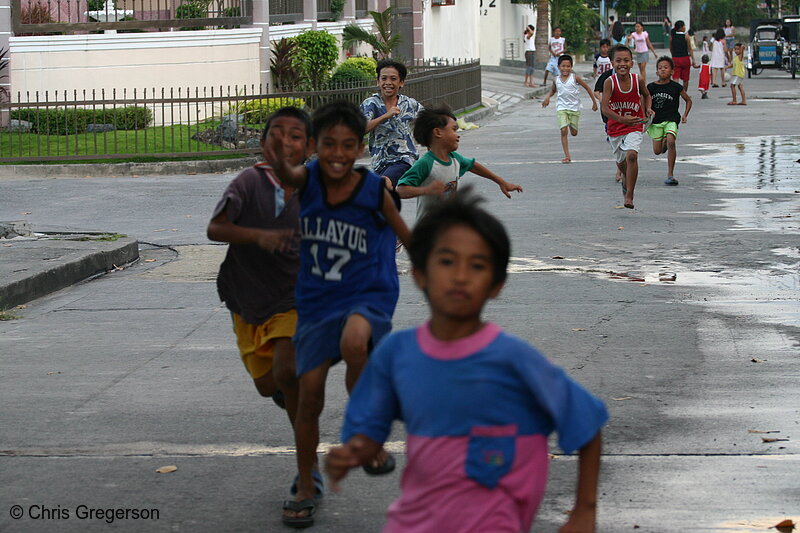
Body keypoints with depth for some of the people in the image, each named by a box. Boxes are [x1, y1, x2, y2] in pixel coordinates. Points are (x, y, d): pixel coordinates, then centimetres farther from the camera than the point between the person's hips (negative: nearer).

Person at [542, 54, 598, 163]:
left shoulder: (575, 78, -6)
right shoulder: (556, 80, 2)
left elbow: (587, 87, 2)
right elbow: (553, 90, 24)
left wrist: (594, 102, 4)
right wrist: (547, 97, 2)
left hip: (574, 108, -1)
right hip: (561, 108, 1)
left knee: (574, 133, 6)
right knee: (563, 131, -12)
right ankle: (567, 156, -9)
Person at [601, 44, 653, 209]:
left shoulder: (638, 80, -11)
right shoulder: (610, 82, -17)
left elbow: (646, 95, 12)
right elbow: (604, 108, -26)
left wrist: (647, 109, -7)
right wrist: (622, 119, -39)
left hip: (635, 127, -1)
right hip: (615, 128, 1)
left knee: (631, 155, -25)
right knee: (621, 162, 18)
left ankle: (629, 195, -19)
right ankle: (626, 179, 54)